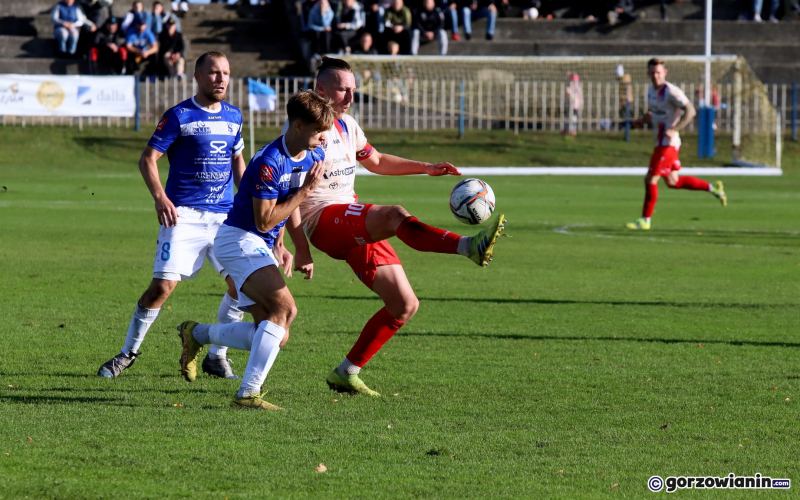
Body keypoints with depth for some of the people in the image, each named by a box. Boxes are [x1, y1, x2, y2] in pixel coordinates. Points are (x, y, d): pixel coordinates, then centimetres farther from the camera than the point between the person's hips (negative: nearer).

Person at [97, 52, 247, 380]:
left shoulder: (233, 116, 13)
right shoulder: (179, 116, -3)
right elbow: (147, 159, -5)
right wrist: (160, 197, -20)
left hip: (225, 214, 5)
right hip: (184, 214, -5)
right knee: (163, 285, -13)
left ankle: (216, 356, 10)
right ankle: (128, 353, 5)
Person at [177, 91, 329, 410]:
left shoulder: (314, 156, 5)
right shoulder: (269, 162, -22)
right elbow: (264, 220, -21)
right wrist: (305, 191, -19)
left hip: (261, 247, 9)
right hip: (239, 239, -9)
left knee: (276, 338, 1)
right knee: (284, 306, -28)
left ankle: (197, 334, 22)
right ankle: (248, 394, -28)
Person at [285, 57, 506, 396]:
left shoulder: (346, 124, 18)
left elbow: (375, 161, 33)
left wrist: (426, 168, 21)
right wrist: (301, 249, -16)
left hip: (354, 227, 9)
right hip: (323, 218, -9)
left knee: (405, 306, 1)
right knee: (396, 216, -35)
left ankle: (346, 374, 9)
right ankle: (470, 247, -57)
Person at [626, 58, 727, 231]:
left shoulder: (671, 92, -16)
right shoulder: (651, 90, 11)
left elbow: (690, 111, -19)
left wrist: (674, 129, -26)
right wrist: (640, 121, 3)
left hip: (667, 143, -10)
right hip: (660, 142, 10)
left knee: (650, 179, -6)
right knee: (672, 182, 15)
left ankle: (645, 220, 3)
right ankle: (713, 188, 25)